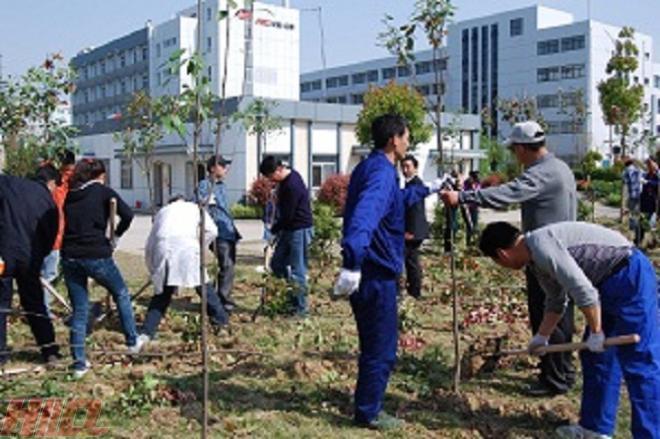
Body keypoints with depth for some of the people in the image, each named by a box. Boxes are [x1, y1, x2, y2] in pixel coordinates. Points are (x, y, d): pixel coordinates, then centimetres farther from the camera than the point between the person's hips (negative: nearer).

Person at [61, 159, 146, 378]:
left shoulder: (70, 196, 14)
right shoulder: (103, 192, -2)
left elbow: (66, 225, 11)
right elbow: (127, 214, -13)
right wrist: (115, 237, -1)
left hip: (70, 256, 4)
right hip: (96, 255, -4)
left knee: (79, 310, 11)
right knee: (121, 294, 20)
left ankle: (79, 363, 12)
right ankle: (132, 341, 29)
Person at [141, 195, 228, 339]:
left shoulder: (162, 211, 33)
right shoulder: (194, 208, 28)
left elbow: (149, 245, 28)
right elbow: (211, 231, 10)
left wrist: (153, 272, 33)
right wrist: (199, 247, 20)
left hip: (162, 248, 2)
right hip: (187, 247, -2)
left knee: (162, 293, 14)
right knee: (203, 285, 15)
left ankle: (147, 331, 9)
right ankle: (220, 318, 23)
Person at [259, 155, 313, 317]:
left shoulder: (292, 186, -25)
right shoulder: (287, 178, 6)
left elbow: (287, 216, -21)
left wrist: (273, 230, -5)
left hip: (299, 230, -10)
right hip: (289, 229, 10)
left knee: (298, 270, -4)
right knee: (277, 264, 13)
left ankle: (301, 308, 6)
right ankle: (292, 297, 22)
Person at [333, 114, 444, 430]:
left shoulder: (369, 167, 14)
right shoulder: (382, 172, -19)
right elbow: (366, 214, -38)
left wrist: (426, 190, 42)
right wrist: (352, 261, -51)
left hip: (368, 271, 10)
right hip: (376, 274, -10)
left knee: (373, 345, 22)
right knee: (381, 350, 4)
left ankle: (367, 406, 35)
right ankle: (368, 413, 18)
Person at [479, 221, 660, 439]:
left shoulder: (542, 246, -21)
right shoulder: (537, 257, 11)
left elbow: (582, 289, -24)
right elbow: (556, 301, 25)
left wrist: (596, 332, -14)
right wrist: (541, 337, 31)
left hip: (630, 276, -10)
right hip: (611, 282, 10)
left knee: (640, 361, -8)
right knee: (595, 356, 14)